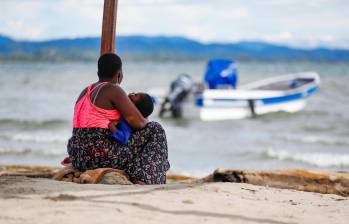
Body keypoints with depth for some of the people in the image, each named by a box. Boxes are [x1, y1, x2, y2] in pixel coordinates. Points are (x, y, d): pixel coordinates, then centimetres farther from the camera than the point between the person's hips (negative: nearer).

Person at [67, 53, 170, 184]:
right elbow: (137, 122, -11)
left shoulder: (86, 92, 17)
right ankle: (142, 179, -13)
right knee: (155, 131, -1)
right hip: (101, 156, -9)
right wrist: (145, 123, 10)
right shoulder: (113, 89, -8)